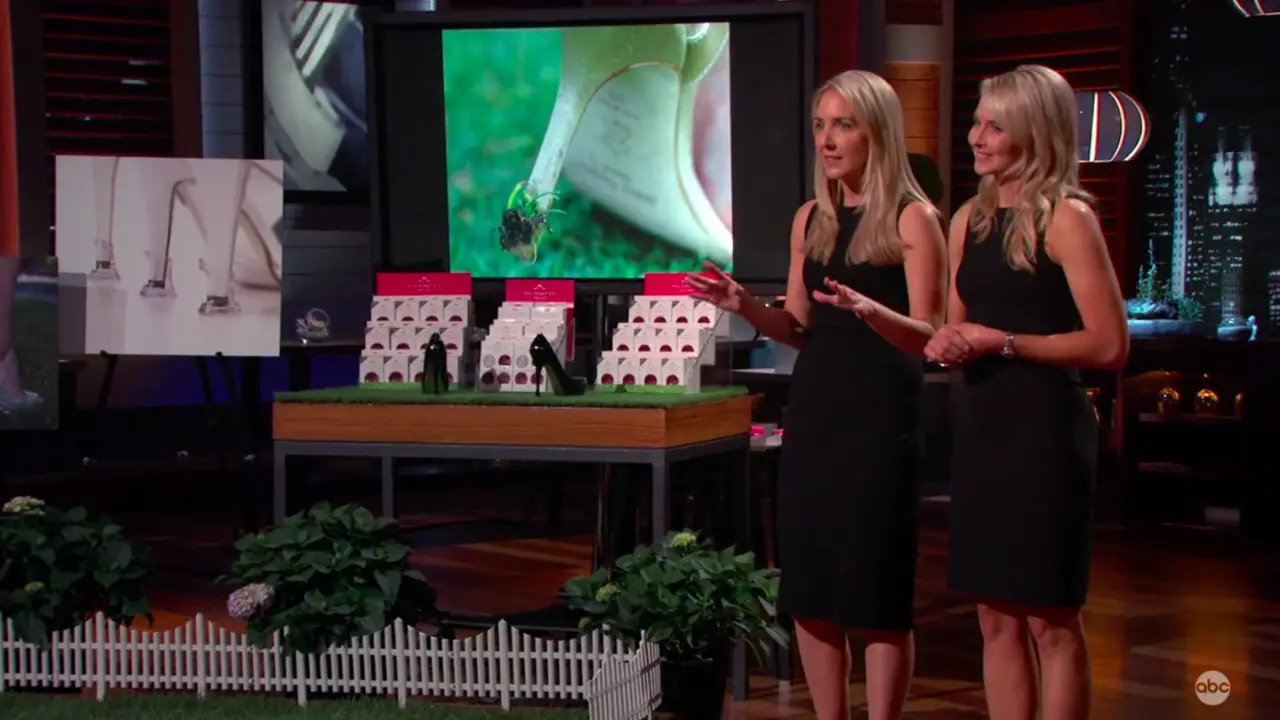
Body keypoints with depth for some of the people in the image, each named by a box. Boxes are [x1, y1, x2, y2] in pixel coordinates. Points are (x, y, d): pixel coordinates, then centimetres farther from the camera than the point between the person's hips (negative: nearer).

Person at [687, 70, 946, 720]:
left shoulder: (912, 219, -7)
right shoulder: (811, 219, 12)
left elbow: (928, 338, -12)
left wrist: (870, 310, -31)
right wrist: (746, 306, -2)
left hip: (881, 417, -6)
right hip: (813, 410, 6)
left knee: (876, 590, -3)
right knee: (809, 585, 8)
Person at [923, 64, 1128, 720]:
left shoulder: (1066, 219, -9)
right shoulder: (971, 218, 12)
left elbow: (1110, 345, -15)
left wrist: (1002, 342, -14)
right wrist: (946, 344, 1)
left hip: (1045, 426, -7)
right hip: (980, 425, 7)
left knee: (1050, 620, 0)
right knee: (996, 618, 9)